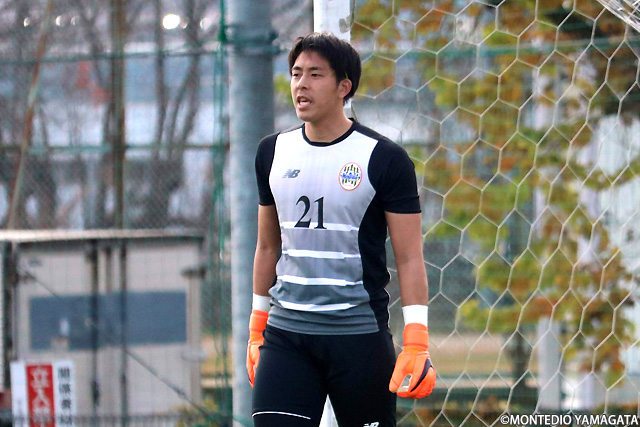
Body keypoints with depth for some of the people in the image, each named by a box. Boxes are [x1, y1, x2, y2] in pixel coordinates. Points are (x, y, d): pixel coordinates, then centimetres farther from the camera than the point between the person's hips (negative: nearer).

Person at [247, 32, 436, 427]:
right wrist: (256, 330, 20)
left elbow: (410, 258, -6)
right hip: (285, 334, 4)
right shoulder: (273, 152, 10)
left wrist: (416, 344, -14)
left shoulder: (384, 159, -5)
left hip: (361, 335, -3)